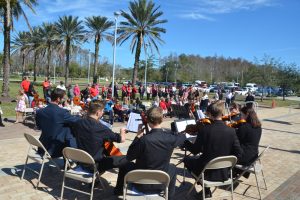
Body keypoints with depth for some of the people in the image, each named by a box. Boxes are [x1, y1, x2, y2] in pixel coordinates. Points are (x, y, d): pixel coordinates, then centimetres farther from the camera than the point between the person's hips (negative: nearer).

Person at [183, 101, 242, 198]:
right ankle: (206, 190, 30)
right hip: (224, 174, 4)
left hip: (207, 172, -4)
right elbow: (238, 154, -6)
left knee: (187, 159, 24)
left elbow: (195, 151, -10)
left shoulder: (204, 129, -20)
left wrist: (184, 140, 7)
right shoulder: (231, 131, -11)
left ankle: (206, 190, 29)